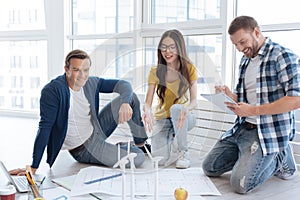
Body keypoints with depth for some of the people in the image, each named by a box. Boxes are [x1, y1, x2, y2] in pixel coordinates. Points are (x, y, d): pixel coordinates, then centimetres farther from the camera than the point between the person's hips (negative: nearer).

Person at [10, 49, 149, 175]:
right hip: (84, 150, -7)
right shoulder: (52, 91, -24)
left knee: (131, 97, 1)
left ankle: (141, 141, 23)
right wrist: (33, 168, -28)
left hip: (97, 131, 7)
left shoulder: (91, 83, -6)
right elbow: (45, 128, -28)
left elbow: (123, 85, -1)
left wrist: (125, 103, -24)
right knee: (138, 159, -17)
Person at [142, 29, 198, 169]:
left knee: (176, 108, -38)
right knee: (160, 160, -22)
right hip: (161, 118, 1)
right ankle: (171, 140, 17)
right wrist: (147, 111, -37)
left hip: (182, 116, -1)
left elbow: (194, 100, -17)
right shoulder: (155, 71, -7)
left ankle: (184, 152, -15)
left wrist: (186, 109, -42)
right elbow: (147, 102, -12)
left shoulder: (189, 69, -9)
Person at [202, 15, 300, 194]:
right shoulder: (245, 60, 14)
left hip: (269, 132, -8)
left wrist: (254, 110, -23)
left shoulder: (282, 56, -12)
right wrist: (231, 96, -2)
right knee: (210, 168, 7)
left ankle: (279, 159, 5)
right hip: (242, 128, 8)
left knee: (240, 184, -20)